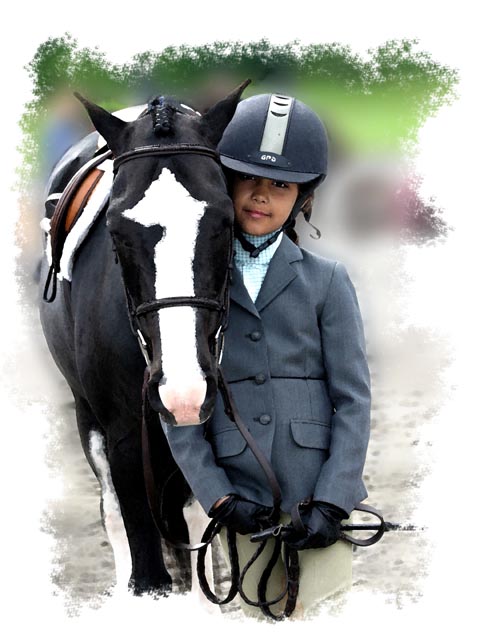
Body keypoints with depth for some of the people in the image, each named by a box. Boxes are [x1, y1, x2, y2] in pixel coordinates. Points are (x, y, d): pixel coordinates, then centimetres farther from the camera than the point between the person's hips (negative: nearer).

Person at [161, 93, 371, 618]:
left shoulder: (327, 282, 6)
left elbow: (353, 399, 1)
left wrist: (331, 503, -10)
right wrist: (217, 496, -6)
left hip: (320, 507, -1)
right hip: (242, 510, 1)